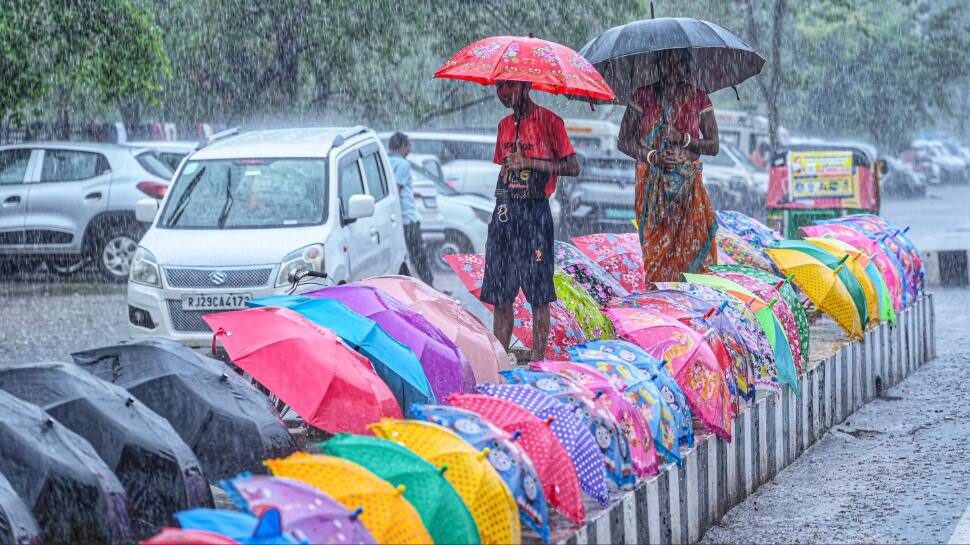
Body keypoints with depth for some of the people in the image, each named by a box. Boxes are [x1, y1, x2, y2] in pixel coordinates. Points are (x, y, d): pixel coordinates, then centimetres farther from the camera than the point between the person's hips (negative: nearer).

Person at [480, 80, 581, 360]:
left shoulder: (548, 121, -5)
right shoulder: (505, 125, 15)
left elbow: (573, 167, -8)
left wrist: (530, 162, -15)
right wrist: (499, 205, 15)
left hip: (534, 212, -6)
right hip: (504, 211, 6)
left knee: (538, 294, -4)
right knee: (500, 294, 6)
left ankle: (538, 360, -1)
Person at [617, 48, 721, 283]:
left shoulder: (699, 99, 6)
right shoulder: (644, 96, 4)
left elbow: (714, 146, 5)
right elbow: (624, 142, 3)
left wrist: (684, 139, -12)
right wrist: (653, 156, -12)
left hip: (689, 184, 1)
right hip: (651, 184, 0)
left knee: (693, 247, -8)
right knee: (655, 250, -3)